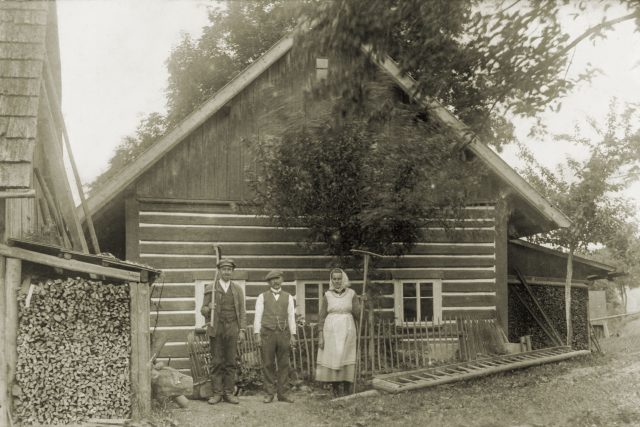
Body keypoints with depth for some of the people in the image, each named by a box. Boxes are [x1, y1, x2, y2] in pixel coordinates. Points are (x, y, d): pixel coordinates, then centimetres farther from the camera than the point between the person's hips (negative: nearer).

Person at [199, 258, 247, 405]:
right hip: (216, 329, -1)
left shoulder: (237, 289, 9)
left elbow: (242, 311, 8)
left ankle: (229, 393, 8)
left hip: (232, 328, 1)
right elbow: (203, 310, 6)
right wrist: (208, 308, -17)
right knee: (216, 362, -1)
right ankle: (217, 393, 5)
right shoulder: (210, 288, 5)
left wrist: (242, 330, -1)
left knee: (230, 362, 2)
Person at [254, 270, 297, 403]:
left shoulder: (288, 297, 10)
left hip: (283, 334, 2)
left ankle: (283, 393, 8)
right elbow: (258, 316, 2)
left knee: (283, 364, 3)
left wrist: (293, 335, 1)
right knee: (268, 364, 1)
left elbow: (291, 317, 7)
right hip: (267, 333, -1)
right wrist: (257, 335, -6)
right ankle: (269, 393, 7)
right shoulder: (262, 297, 6)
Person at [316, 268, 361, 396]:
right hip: (331, 331, 0)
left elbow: (358, 314, 2)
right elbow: (322, 317, 3)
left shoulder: (351, 294, 4)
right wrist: (320, 336, -3)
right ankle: (335, 391, 7)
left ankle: (347, 393, 4)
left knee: (347, 360, -3)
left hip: (347, 330, 0)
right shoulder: (327, 296, 4)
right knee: (332, 360, -2)